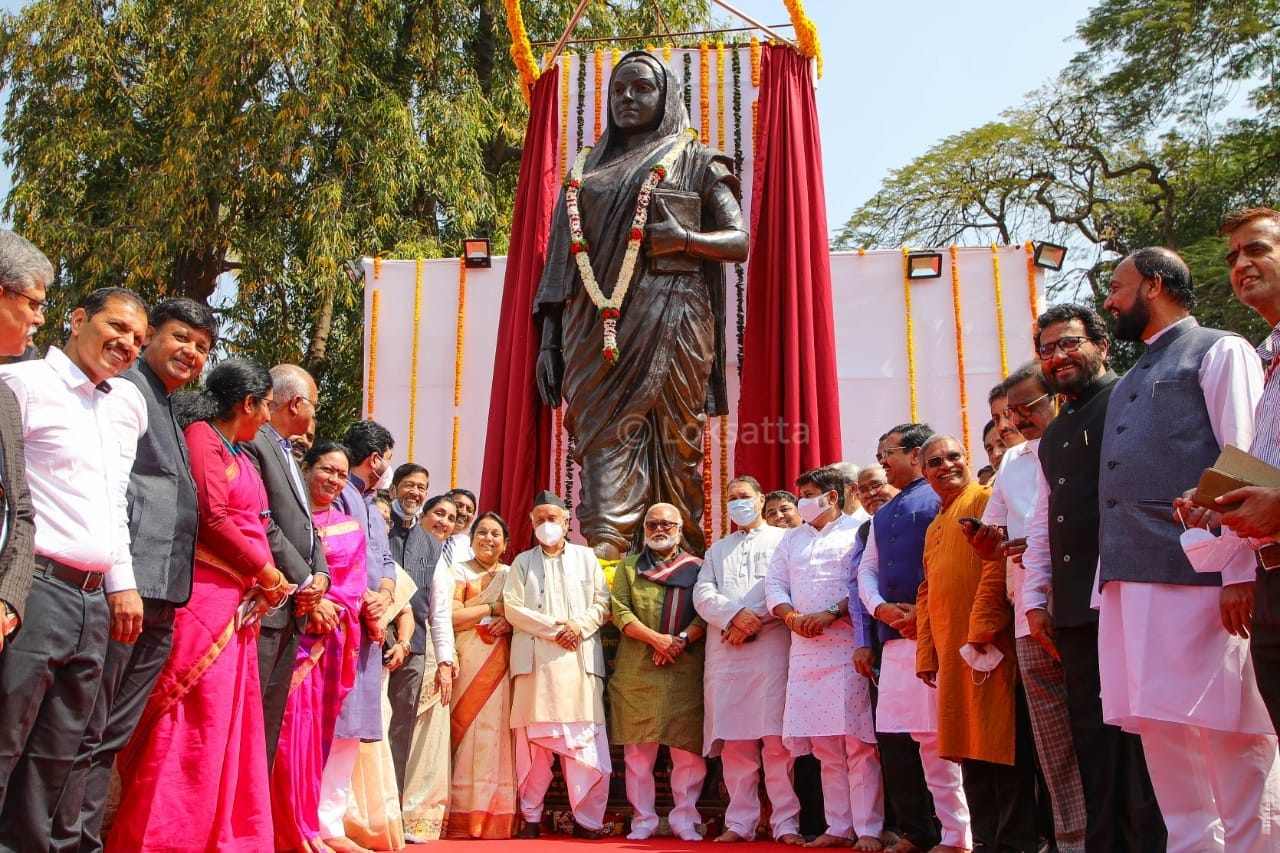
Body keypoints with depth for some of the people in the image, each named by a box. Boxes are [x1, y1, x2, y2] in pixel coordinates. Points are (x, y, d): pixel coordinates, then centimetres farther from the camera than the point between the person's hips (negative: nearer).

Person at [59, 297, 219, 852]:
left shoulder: (172, 410, 23)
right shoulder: (125, 388, -4)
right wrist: (120, 579, -21)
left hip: (161, 599, 9)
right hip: (124, 591, -9)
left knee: (114, 734, 12)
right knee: (87, 731, -3)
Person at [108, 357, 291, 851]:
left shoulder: (236, 452, 20)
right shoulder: (202, 436, -7)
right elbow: (213, 518, -15)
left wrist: (264, 581, 4)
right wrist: (266, 571, -7)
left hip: (238, 602, 9)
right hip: (206, 596, -9)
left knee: (226, 725, 10)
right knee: (195, 724, -6)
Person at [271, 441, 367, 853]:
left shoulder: (351, 529, 17)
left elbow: (355, 584, 11)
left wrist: (329, 607, -9)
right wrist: (308, 603, -16)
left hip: (328, 637, 4)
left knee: (314, 728, 5)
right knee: (288, 725, -8)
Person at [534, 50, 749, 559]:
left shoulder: (696, 163, 13)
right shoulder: (586, 169, 22)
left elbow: (739, 242, 6)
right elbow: (561, 259, 16)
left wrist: (684, 238, -14)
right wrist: (549, 340, 8)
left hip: (671, 320, -3)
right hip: (596, 325, 3)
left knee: (675, 441, -5)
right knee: (605, 438, -8)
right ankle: (604, 559, -13)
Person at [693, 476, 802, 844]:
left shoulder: (783, 540, 11)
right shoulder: (717, 549, 25)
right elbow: (702, 594, 9)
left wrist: (754, 622, -11)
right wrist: (735, 616, -9)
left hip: (771, 648, -4)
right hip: (724, 653, 4)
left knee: (776, 739, -7)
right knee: (733, 741, 2)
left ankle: (786, 822, -2)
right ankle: (739, 822, 8)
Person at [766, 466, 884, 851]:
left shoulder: (857, 532, 3)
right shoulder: (791, 538, 22)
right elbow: (774, 584, 15)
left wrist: (831, 614, -16)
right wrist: (791, 616, -3)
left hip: (848, 645, -5)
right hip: (804, 648, 6)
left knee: (858, 741, -7)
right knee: (824, 746, 7)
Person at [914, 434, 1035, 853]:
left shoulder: (986, 499, -3)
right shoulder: (934, 527, 23)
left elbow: (997, 561, -15)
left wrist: (981, 626, -21)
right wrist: (926, 653, 16)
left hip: (985, 645, -8)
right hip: (950, 652, 8)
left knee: (1001, 743, -4)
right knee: (969, 747, 11)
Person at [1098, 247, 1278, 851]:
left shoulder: (1219, 352, 3)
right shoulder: (1128, 383, 25)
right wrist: (1110, 578, 14)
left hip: (1197, 576, -7)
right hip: (1128, 582, 8)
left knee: (1230, 731, -4)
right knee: (1158, 727, 8)